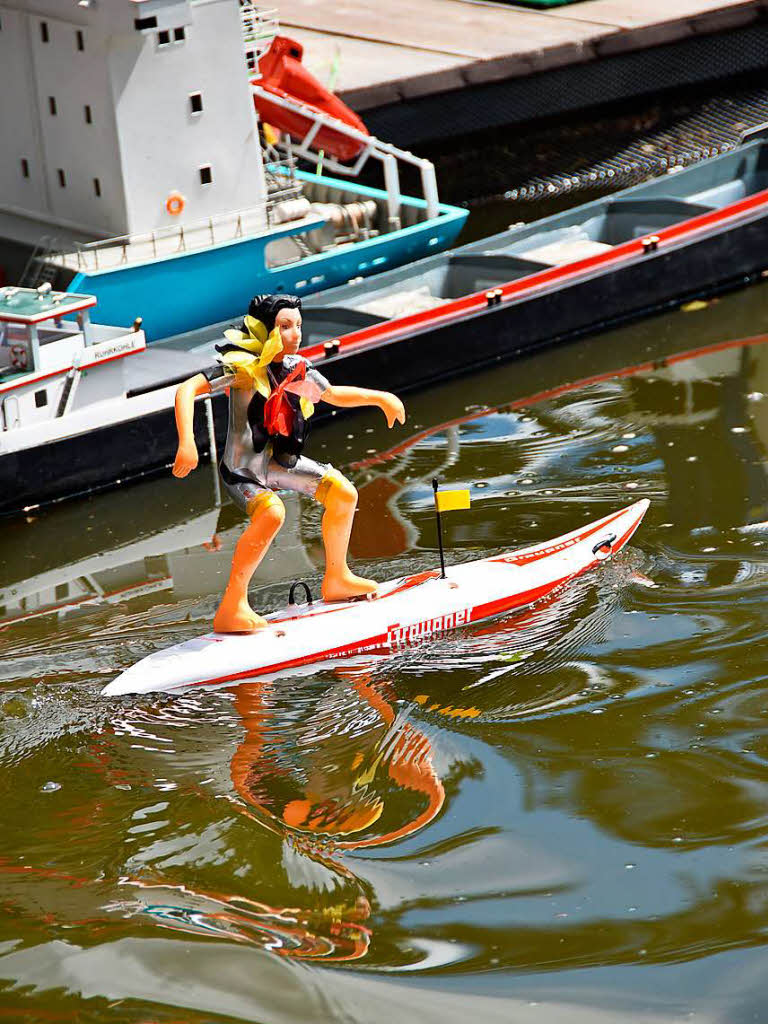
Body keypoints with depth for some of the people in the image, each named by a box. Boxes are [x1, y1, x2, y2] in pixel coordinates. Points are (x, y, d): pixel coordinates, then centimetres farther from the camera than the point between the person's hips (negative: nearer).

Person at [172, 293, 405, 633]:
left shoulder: (297, 368, 0)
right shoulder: (243, 365, -23)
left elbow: (333, 395, 21)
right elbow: (186, 391, -30)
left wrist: (380, 397, 15)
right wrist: (187, 443, -42)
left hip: (278, 461, 8)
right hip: (242, 466, -8)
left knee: (343, 492, 5)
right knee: (272, 512, -35)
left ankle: (337, 579, 27)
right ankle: (230, 610, -29)